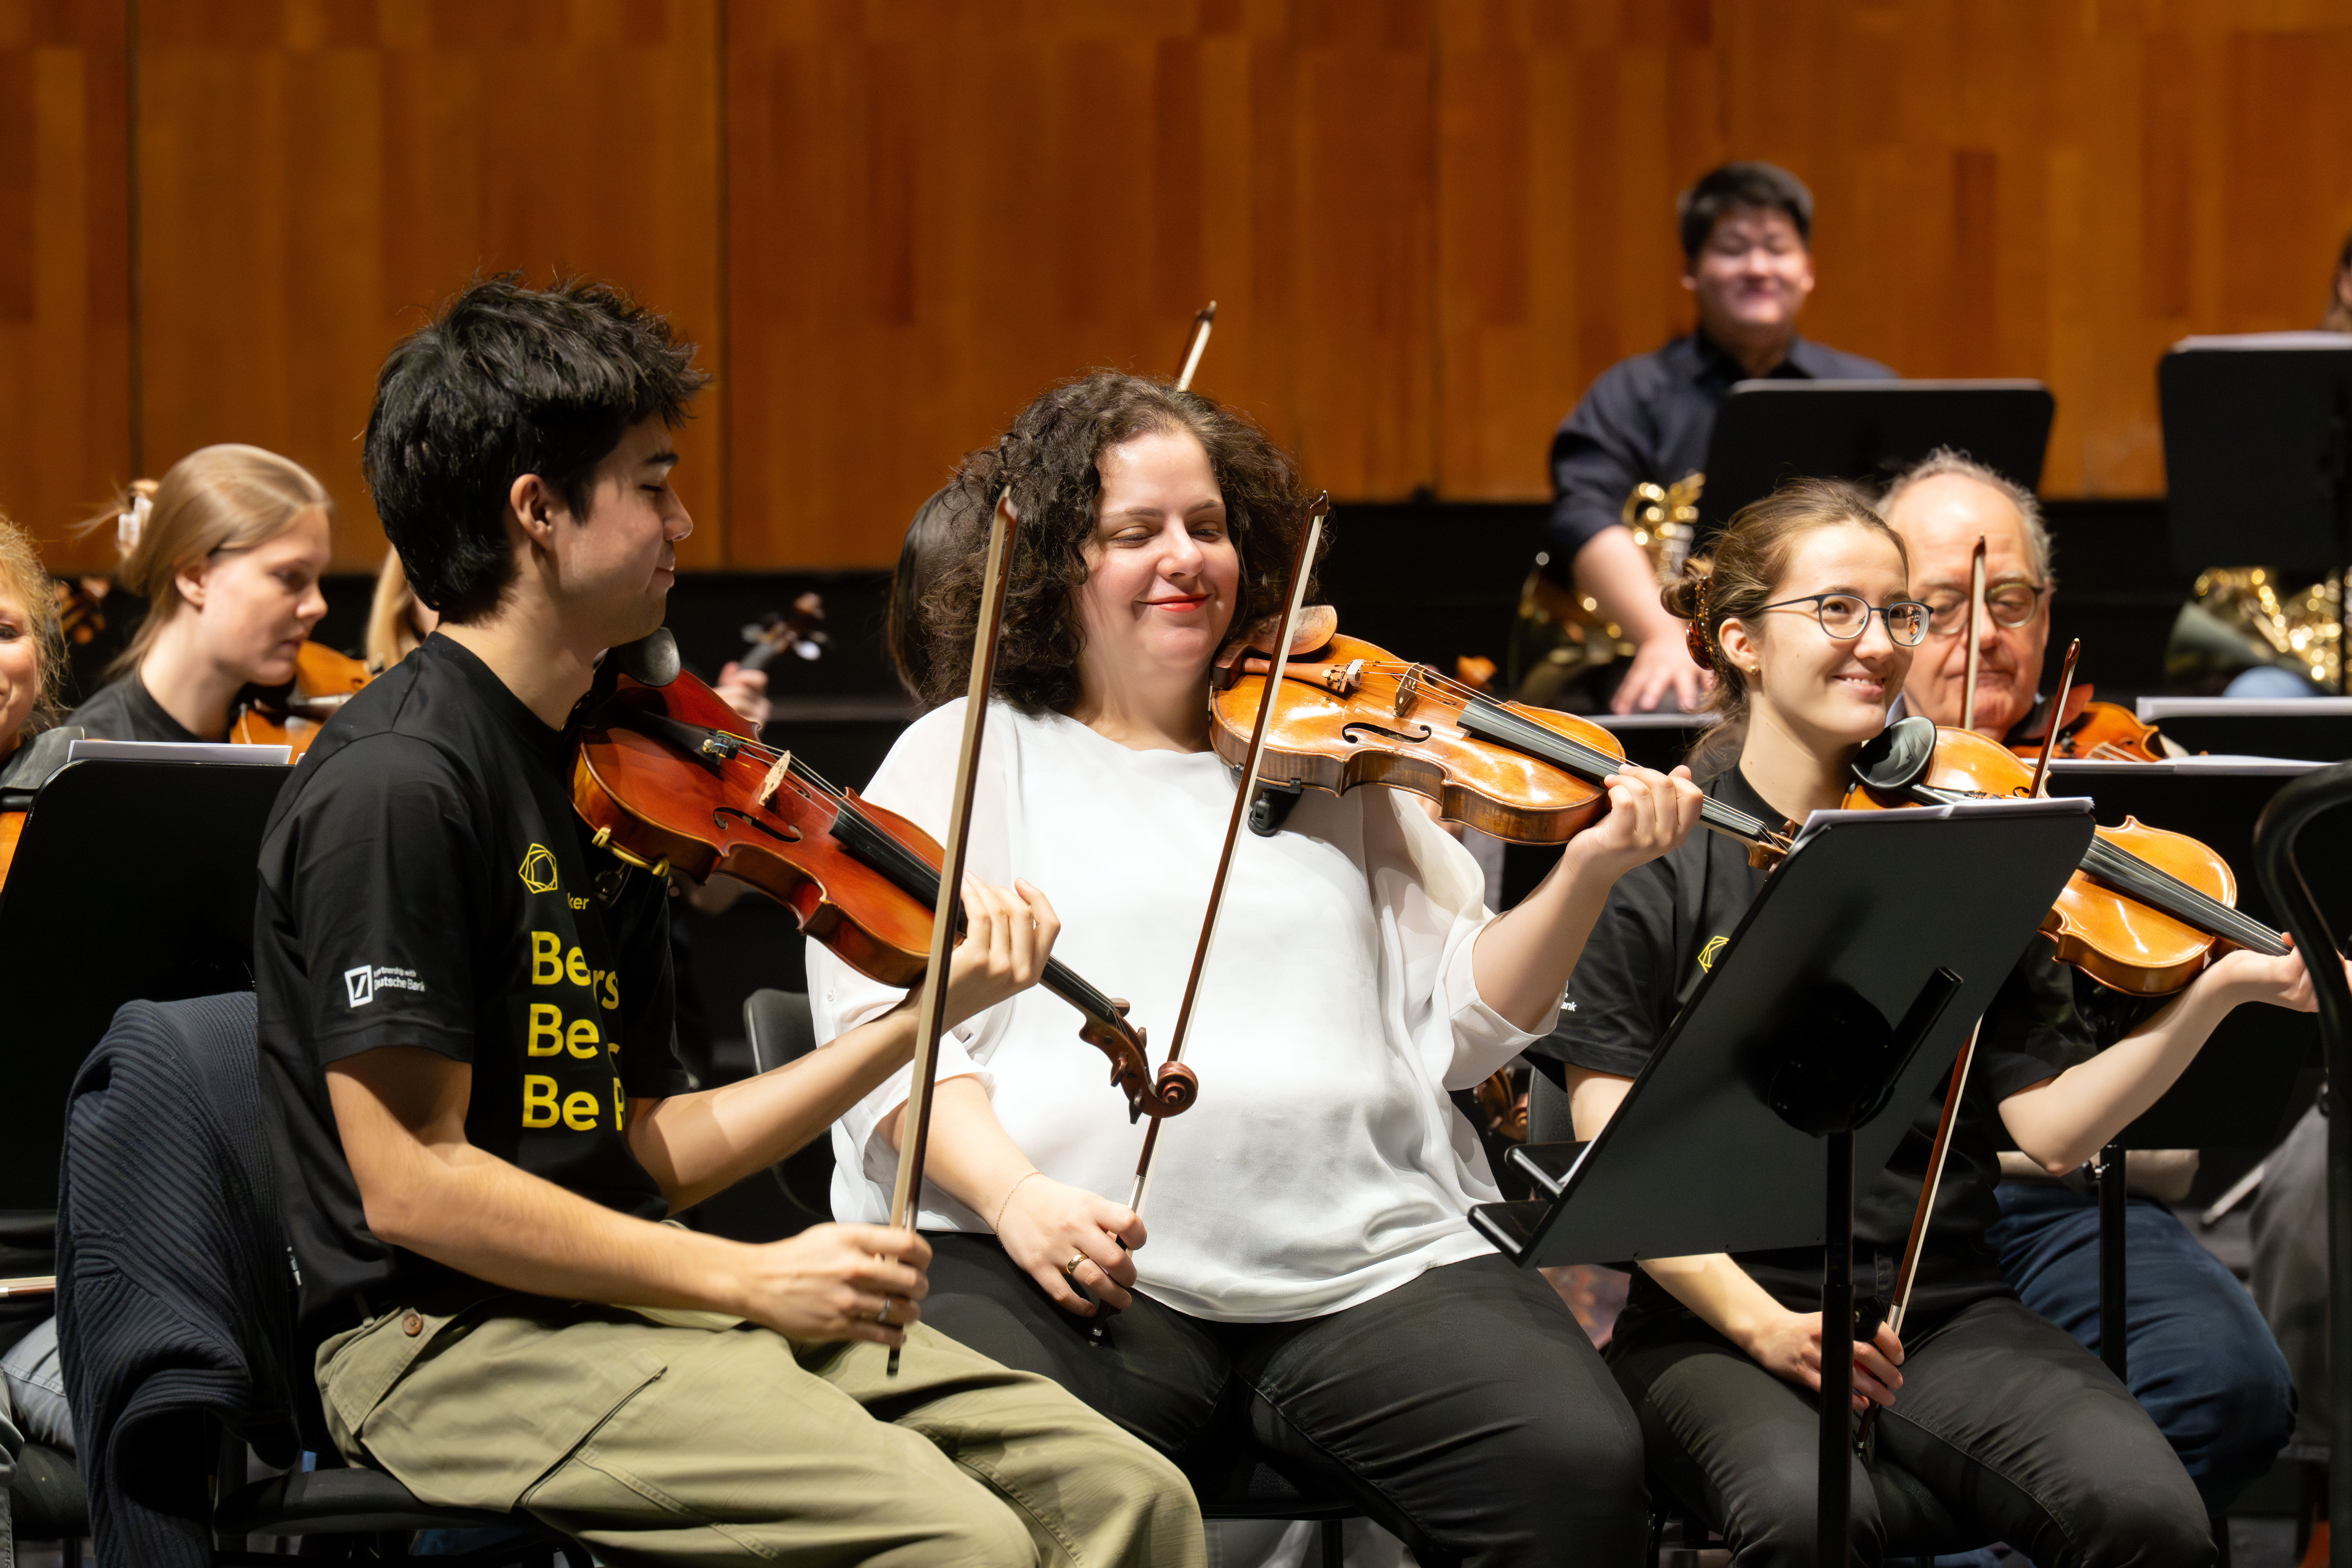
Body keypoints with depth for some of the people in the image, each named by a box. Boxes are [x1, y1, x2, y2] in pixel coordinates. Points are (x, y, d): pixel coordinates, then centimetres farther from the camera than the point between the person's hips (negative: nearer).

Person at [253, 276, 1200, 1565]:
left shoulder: (594, 774, 15)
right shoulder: (396, 783, -13)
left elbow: (646, 1158, 13)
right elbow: (412, 1184, -18)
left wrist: (915, 1022, 7)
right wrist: (750, 1278, -18)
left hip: (619, 1309, 9)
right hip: (452, 1343, -9)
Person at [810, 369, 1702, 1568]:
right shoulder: (969, 759, 13)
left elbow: (1461, 1020, 16)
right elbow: (882, 1026, 2)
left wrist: (1586, 875, -1)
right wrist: (1013, 1194, -15)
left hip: (1369, 1256, 3)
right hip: (1070, 1266, -3)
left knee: (1580, 1470, -23)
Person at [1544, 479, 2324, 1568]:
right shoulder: (1650, 860, 2)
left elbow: (2051, 1129, 2)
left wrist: (2219, 991, -11)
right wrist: (1762, 1323, -18)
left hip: (1946, 1308, 3)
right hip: (1722, 1323, -3)